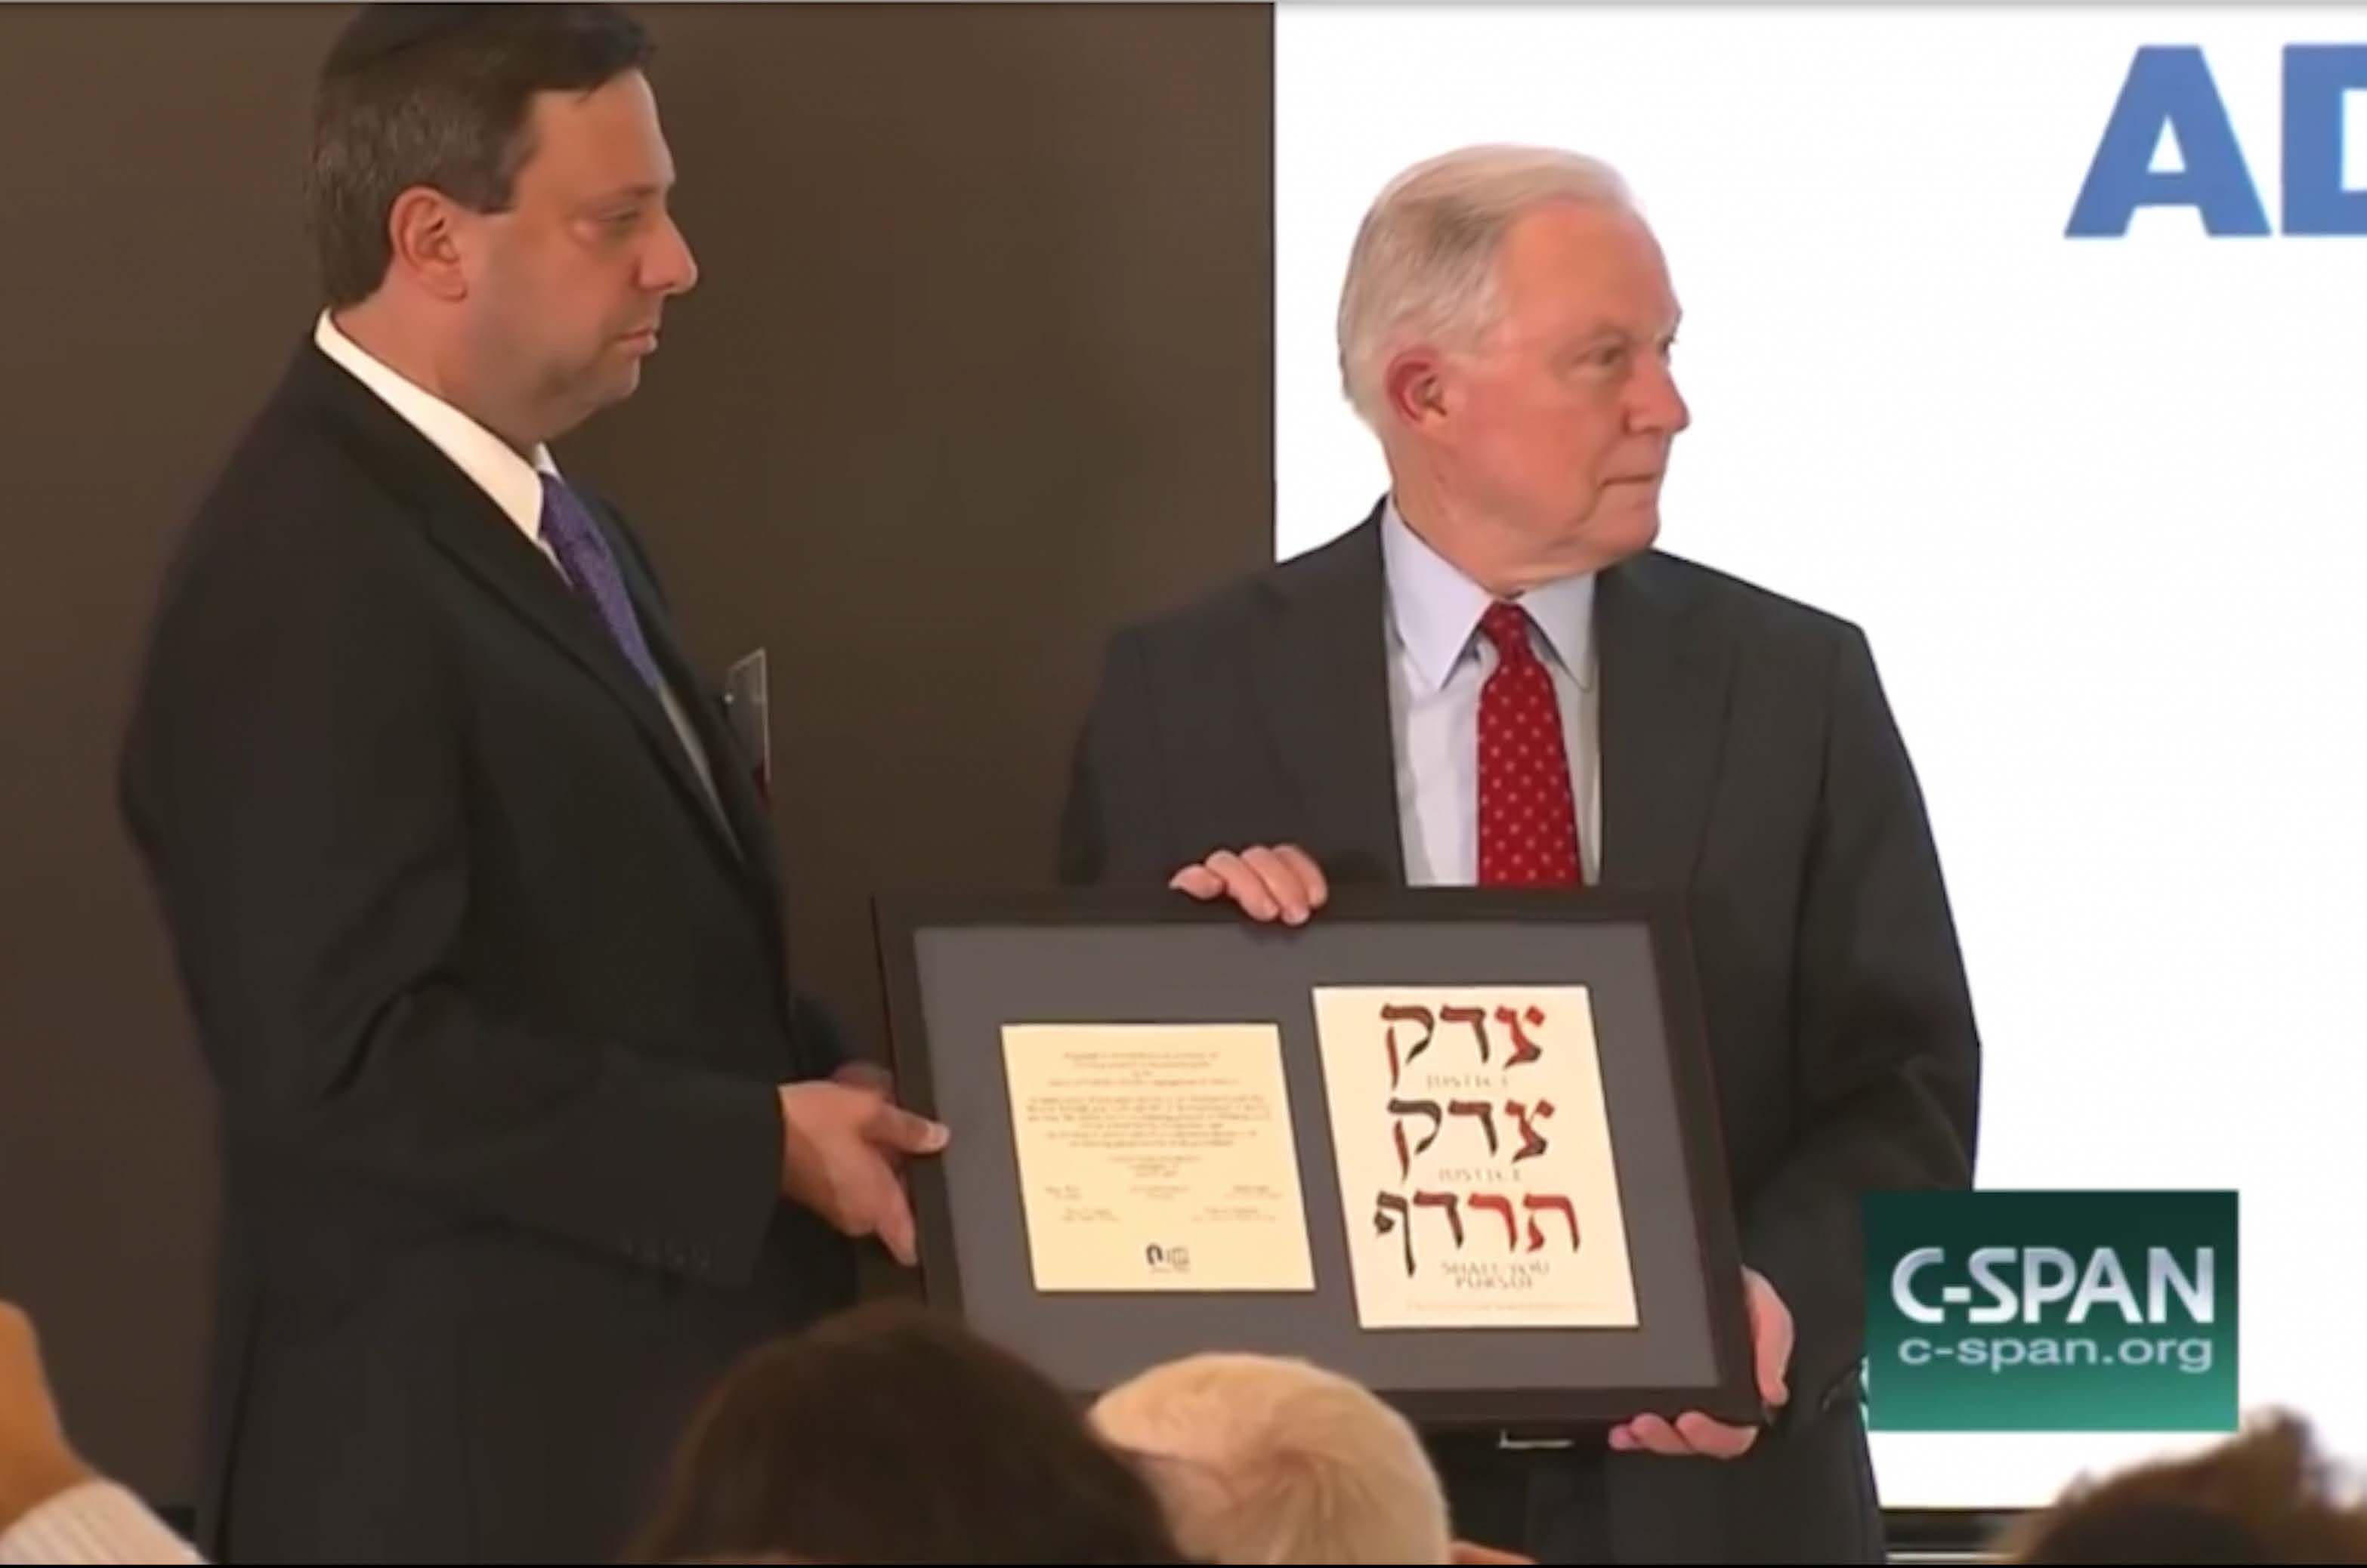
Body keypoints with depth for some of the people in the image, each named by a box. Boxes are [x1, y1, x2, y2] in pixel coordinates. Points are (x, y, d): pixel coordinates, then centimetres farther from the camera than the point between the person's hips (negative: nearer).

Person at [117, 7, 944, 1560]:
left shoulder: (538, 513, 14)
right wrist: (761, 1145, -19)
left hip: (651, 1401, 9)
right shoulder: (308, 578, -19)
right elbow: (351, 1050, -24)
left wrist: (820, 1076, 2)